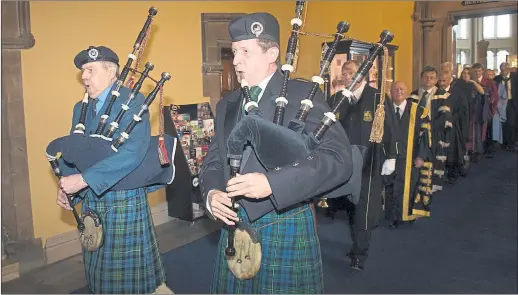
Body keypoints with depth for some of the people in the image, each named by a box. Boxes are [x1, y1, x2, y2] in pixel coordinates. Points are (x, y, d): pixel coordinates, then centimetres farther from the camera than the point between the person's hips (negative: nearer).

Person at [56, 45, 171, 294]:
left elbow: (132, 152, -24)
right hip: (90, 199, 6)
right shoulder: (80, 108, 11)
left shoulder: (133, 102, -11)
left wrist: (84, 179, -26)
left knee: (130, 265, 5)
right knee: (100, 267, 16)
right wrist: (66, 185, -6)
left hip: (124, 198, -6)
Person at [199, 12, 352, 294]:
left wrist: (272, 183, -26)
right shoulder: (227, 104, 10)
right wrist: (211, 193, -8)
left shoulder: (303, 95, -9)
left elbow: (339, 159, -18)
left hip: (286, 228, -5)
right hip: (234, 227, 5)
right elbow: (214, 161, 14)